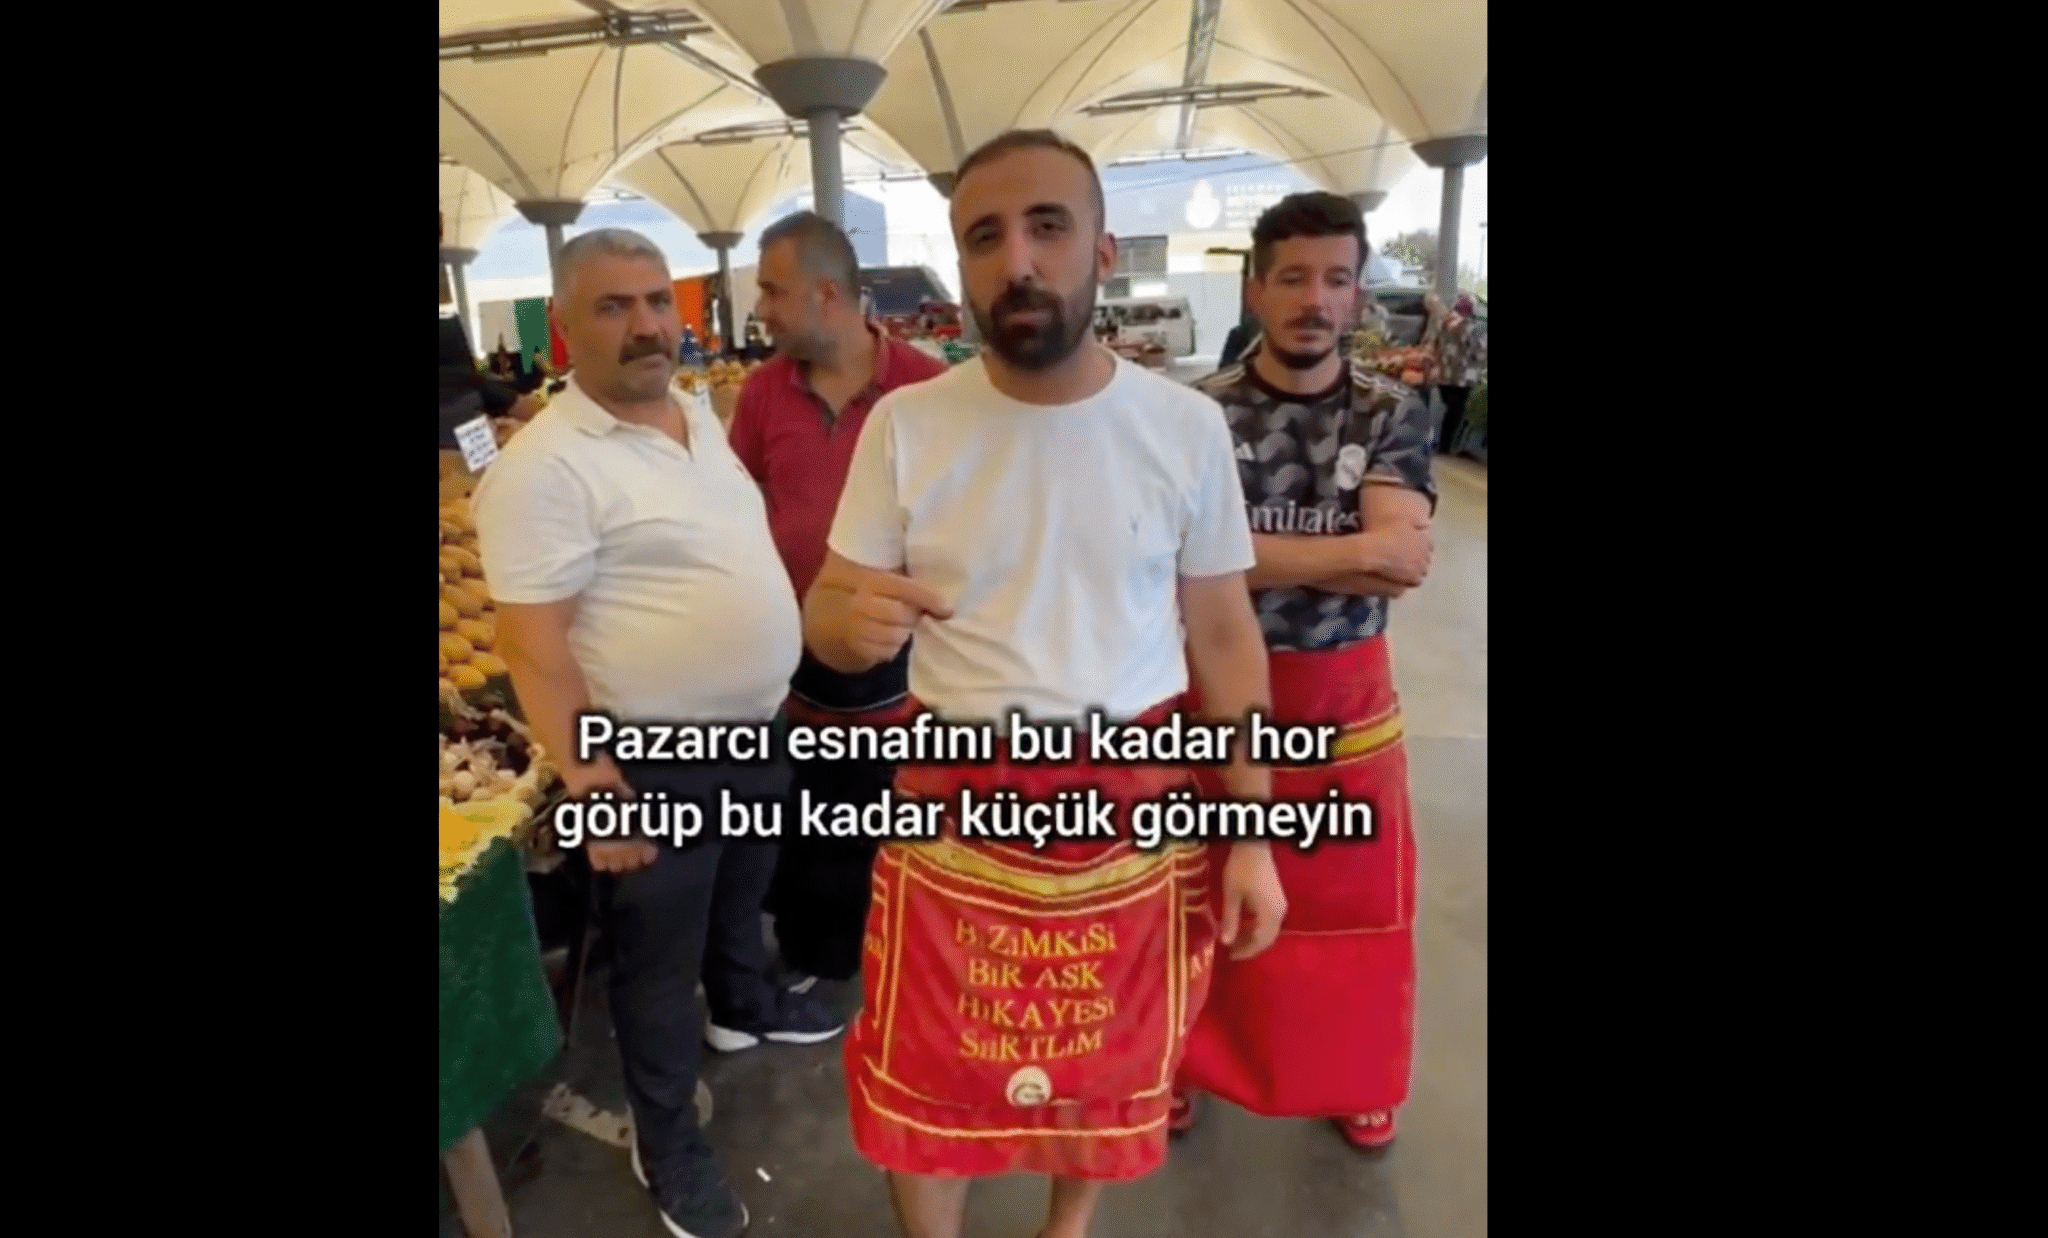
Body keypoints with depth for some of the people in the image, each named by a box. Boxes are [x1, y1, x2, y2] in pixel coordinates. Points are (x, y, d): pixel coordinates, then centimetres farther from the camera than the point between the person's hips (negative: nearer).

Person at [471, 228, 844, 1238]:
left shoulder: (701, 415, 5)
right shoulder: (543, 466, -21)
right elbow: (533, 643, -21)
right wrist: (591, 786, -21)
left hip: (756, 730, 8)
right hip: (654, 759, -7)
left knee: (740, 895, 30)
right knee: (659, 957, 12)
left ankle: (746, 1005, 58)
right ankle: (666, 1144, 34)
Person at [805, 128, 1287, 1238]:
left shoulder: (1186, 427, -6)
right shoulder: (904, 423, -7)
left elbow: (1224, 636, 1)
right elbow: (826, 612, -2)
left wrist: (1254, 833, 0)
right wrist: (848, 620, -28)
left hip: (1134, 804, 1)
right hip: (957, 802, 0)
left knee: (1112, 1056, 20)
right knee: (930, 1067, 14)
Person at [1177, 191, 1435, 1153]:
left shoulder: (1394, 414, -2)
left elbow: (1406, 554, -18)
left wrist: (1266, 555, -23)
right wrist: (1352, 553, -20)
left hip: (1347, 699, 2)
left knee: (1354, 900, 17)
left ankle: (1351, 1076, 42)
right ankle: (1188, 1061, 39)